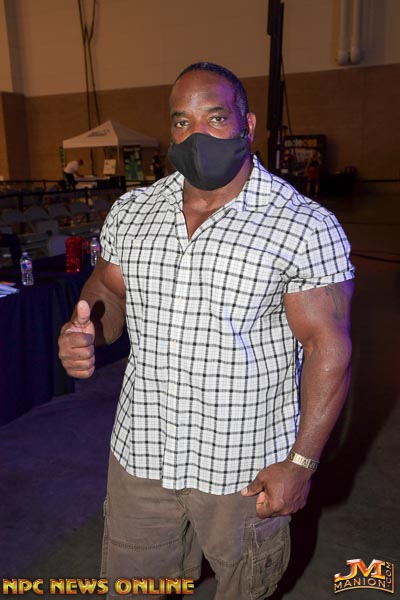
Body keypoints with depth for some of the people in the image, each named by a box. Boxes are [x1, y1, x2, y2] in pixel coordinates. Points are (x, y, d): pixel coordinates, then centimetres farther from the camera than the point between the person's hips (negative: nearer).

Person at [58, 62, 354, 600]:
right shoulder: (131, 211, 0)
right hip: (140, 453, 4)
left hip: (245, 465, -3)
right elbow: (107, 289, 10)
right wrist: (85, 332, -13)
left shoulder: (306, 227, -15)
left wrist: (301, 461, -15)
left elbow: (328, 347, -13)